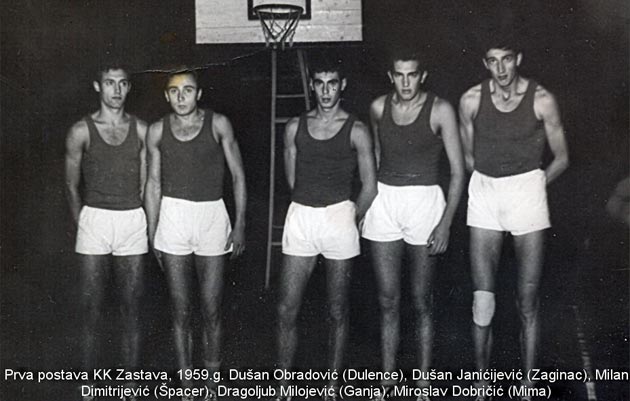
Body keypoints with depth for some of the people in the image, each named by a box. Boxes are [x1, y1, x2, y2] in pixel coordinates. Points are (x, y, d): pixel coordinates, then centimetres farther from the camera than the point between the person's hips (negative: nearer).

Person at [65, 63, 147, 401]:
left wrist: (145, 222, 6)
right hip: (94, 219, -1)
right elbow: (72, 186, 6)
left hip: (133, 220, 2)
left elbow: (146, 183, 10)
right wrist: (83, 224, 6)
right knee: (91, 309, 1)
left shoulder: (141, 130, 6)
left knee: (131, 309, 5)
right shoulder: (81, 130, 0)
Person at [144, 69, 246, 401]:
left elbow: (238, 175, 2)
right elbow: (154, 183, 10)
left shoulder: (218, 124, -1)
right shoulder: (157, 130, 4)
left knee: (211, 311, 2)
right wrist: (152, 233, 7)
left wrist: (240, 223, -5)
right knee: (181, 311, 5)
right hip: (172, 217, 1)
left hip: (212, 215, -1)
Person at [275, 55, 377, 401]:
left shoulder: (355, 131, -1)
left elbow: (369, 185, 2)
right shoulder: (295, 127, 7)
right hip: (300, 217, 3)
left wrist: (350, 221, 8)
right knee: (286, 310, 0)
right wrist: (311, 212, 13)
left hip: (339, 217, -2)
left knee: (337, 311, 7)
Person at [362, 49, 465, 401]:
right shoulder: (379, 107, 5)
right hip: (384, 201, 3)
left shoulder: (440, 110, -6)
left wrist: (446, 223, -13)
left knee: (422, 302, 3)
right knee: (388, 301, 6)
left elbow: (458, 171, -6)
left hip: (424, 201, -3)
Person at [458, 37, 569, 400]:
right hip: (484, 193, 2)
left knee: (528, 303, 2)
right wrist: (492, 185, 9)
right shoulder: (472, 100, -1)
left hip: (528, 190, -1)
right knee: (483, 301, 0)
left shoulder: (542, 100, -6)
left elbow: (562, 158, 5)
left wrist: (532, 188, 7)